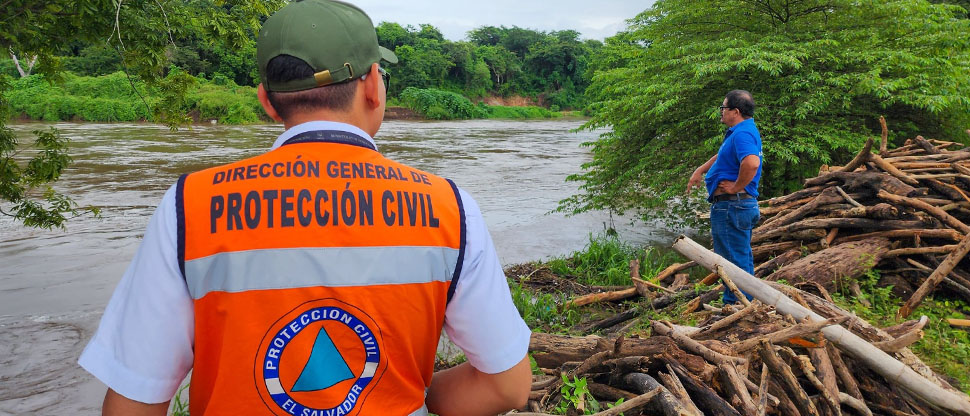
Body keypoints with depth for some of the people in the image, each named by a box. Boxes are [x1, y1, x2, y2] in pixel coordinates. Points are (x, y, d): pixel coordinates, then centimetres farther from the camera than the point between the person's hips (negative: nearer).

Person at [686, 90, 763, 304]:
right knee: (741, 258, 19)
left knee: (734, 259, -5)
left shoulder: (742, 134, -19)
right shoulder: (740, 132, 16)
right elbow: (722, 156, 33)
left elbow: (751, 163, -37)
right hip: (739, 206, 12)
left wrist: (736, 187, -24)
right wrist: (700, 170, 27)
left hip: (731, 206, -12)